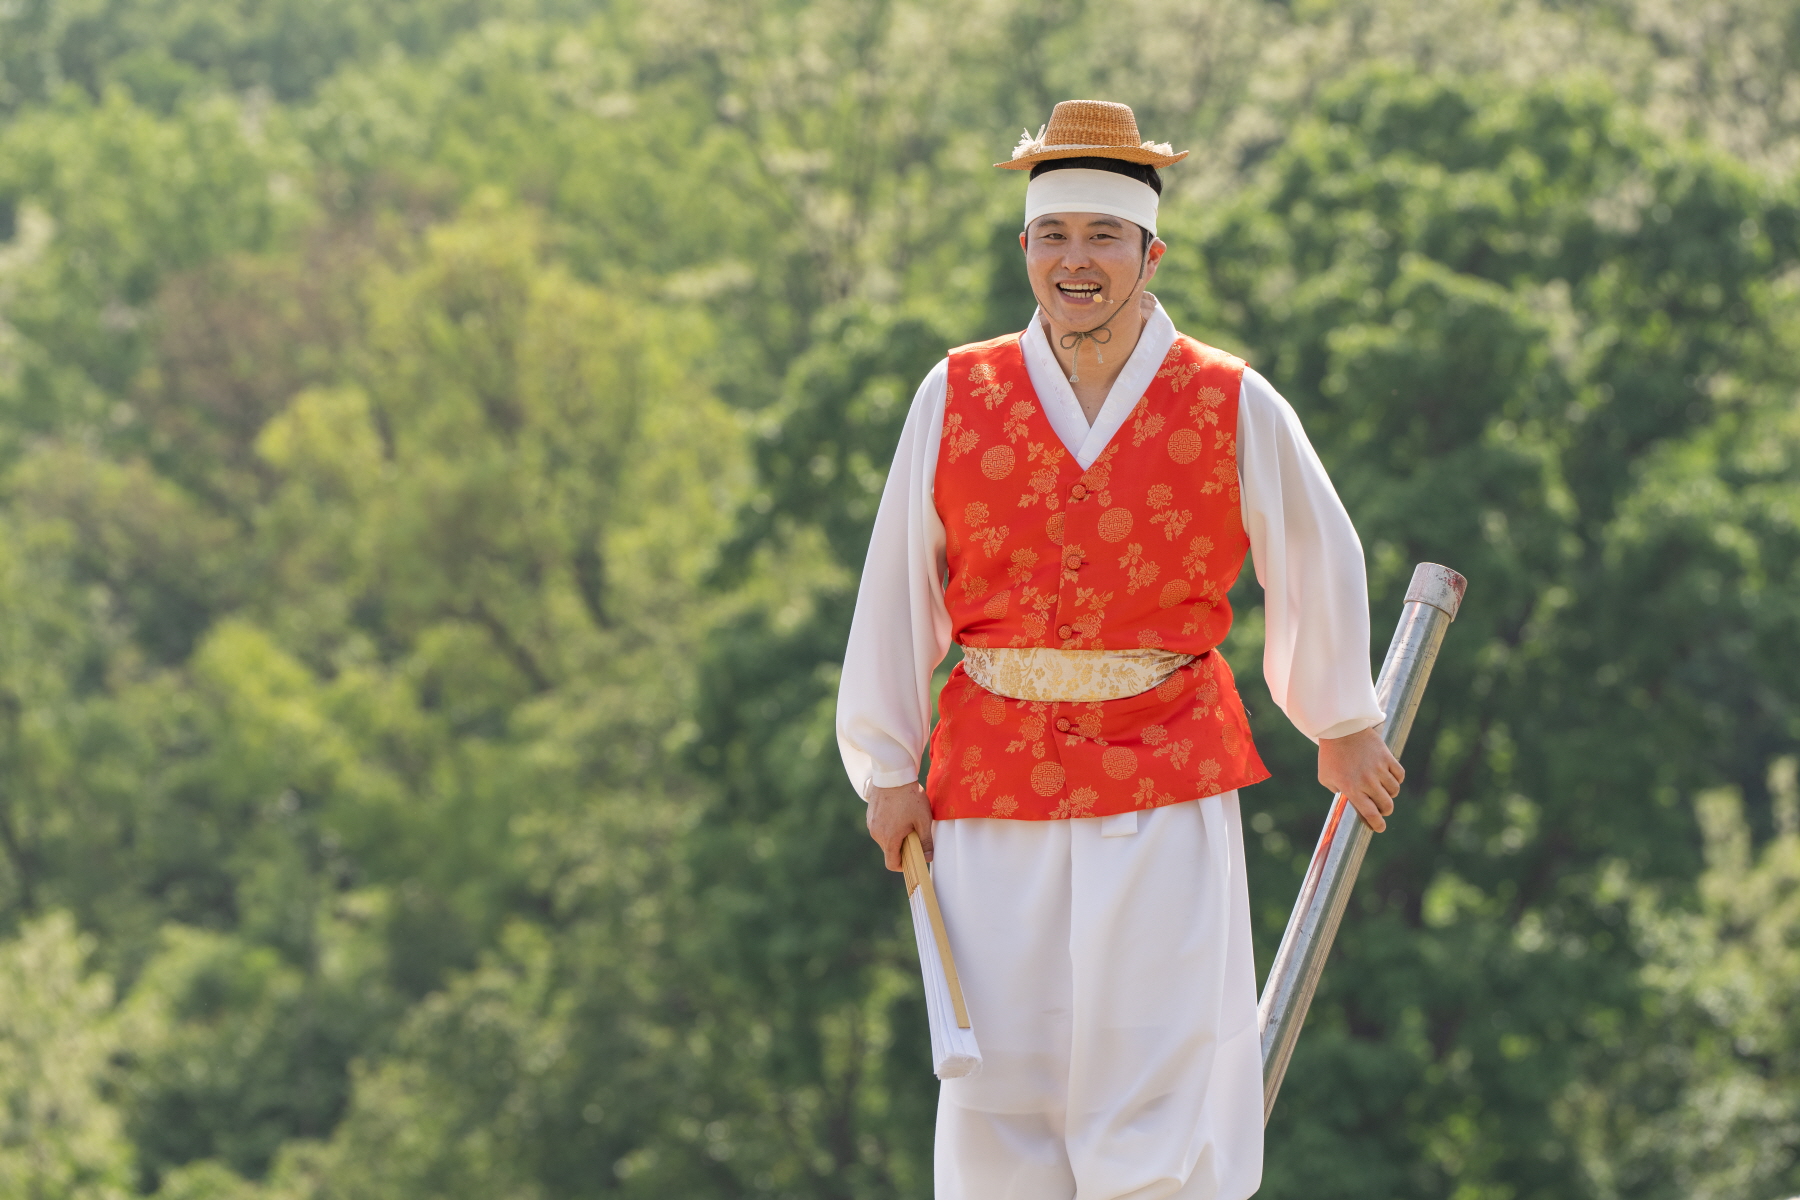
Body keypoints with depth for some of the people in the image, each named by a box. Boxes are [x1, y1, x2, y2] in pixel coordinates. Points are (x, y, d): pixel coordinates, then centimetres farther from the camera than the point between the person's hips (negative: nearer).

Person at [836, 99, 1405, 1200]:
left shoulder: (1233, 408, -3)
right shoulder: (956, 399, 0)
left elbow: (1318, 565, 11)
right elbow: (899, 588, 5)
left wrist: (1342, 728, 21)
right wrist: (888, 768, 5)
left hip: (1167, 774, -2)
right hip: (995, 772, 2)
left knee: (1158, 1062, -5)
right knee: (1002, 1076, 3)